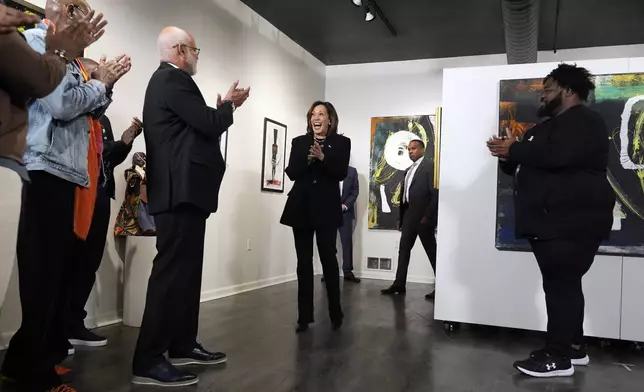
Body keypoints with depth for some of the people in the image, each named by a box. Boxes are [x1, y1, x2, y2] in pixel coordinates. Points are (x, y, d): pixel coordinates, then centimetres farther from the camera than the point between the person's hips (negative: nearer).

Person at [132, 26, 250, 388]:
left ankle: (183, 345, 21)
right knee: (172, 270, -10)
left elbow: (199, 125, 22)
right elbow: (209, 124, -16)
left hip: (183, 188, 11)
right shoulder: (173, 80, -10)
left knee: (186, 269, 12)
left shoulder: (167, 80, 22)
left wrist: (222, 107, 17)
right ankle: (149, 360, -6)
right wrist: (228, 105, 2)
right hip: (181, 189, -11)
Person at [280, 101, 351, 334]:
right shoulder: (299, 142, 11)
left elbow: (341, 174, -6)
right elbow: (291, 173, 0)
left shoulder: (341, 143, 5)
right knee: (304, 262, 4)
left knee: (328, 259, 1)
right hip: (301, 207, 2)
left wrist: (323, 157, -20)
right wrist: (307, 159, -17)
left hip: (326, 208, -2)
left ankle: (336, 314, 16)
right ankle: (304, 317, 10)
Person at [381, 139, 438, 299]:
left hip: (423, 216, -8)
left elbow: (436, 192, -14)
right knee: (403, 249, 8)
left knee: (432, 252, -2)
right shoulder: (409, 170, 18)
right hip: (409, 216, 8)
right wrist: (401, 217, 14)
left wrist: (428, 215, -18)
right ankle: (399, 284, 13)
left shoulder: (430, 166, -7)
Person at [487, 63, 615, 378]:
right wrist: (508, 156, 4)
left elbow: (557, 155, -28)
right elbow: (527, 167, 25)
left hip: (572, 221, -10)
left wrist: (514, 148, -16)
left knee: (560, 285, -10)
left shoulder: (584, 121, -8)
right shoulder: (548, 126, 23)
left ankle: (558, 357, -5)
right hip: (552, 220, 10)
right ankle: (573, 347, 24)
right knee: (563, 284, 14)